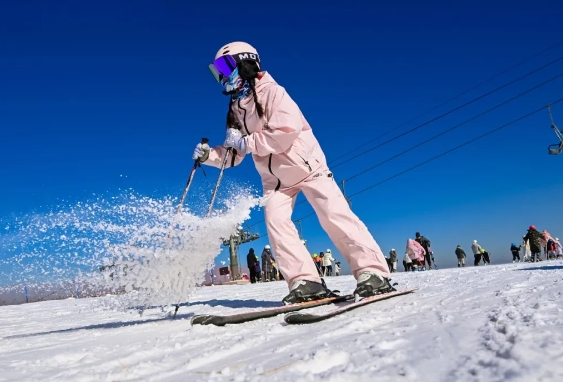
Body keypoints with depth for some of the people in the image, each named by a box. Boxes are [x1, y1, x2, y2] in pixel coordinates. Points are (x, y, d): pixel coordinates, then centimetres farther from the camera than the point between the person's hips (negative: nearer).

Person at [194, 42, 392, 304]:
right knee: (275, 222, -13)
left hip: (305, 165, -6)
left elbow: (287, 132, -27)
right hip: (275, 177, 7)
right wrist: (209, 155, -6)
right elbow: (234, 154, 11)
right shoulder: (236, 110, 8)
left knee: (335, 217, -13)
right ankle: (305, 282, -13)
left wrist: (246, 142, -22)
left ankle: (372, 273, -10)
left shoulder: (271, 92, -13)